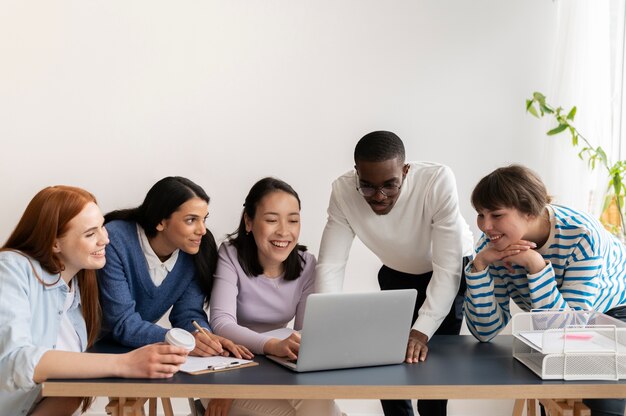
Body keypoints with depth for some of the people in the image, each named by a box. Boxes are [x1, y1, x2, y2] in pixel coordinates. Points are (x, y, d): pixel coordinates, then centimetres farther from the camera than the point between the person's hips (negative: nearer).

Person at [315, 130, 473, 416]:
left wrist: (421, 332, -47)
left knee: (429, 360, -12)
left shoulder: (438, 181, -37)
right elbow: (330, 264, -26)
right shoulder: (343, 191, -28)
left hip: (448, 272, -3)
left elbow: (447, 267, -37)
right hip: (396, 274, 3)